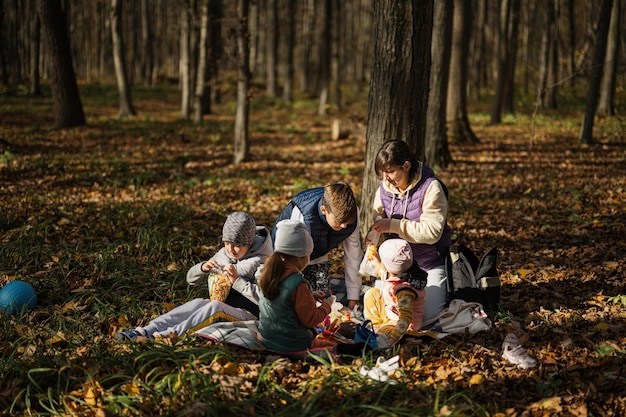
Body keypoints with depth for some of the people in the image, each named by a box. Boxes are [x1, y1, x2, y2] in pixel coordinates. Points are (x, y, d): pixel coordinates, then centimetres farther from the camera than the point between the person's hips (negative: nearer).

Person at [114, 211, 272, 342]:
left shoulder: (262, 262, -7)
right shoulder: (223, 254, 12)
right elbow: (191, 278, 16)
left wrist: (237, 280, -23)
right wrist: (203, 268, -7)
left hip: (248, 314, -5)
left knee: (215, 306, -35)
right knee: (197, 303, -27)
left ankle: (171, 334, -49)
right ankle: (147, 330, -42)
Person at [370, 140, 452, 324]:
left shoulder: (431, 188, -19)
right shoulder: (384, 190, -2)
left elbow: (432, 231, -26)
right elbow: (377, 232, 4)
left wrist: (393, 225, -30)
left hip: (430, 265, -5)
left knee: (428, 316, -14)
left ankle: (440, 292, 20)